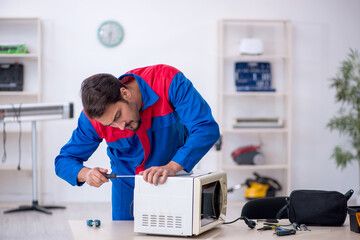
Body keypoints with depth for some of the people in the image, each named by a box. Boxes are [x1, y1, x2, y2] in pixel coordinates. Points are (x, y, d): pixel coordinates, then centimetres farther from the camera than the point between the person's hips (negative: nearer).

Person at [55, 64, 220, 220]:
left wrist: (171, 167, -49)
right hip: (127, 185, 1)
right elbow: (64, 161, -15)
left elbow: (207, 128, -37)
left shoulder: (168, 81, -32)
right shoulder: (94, 116, -25)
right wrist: (85, 173, -38)